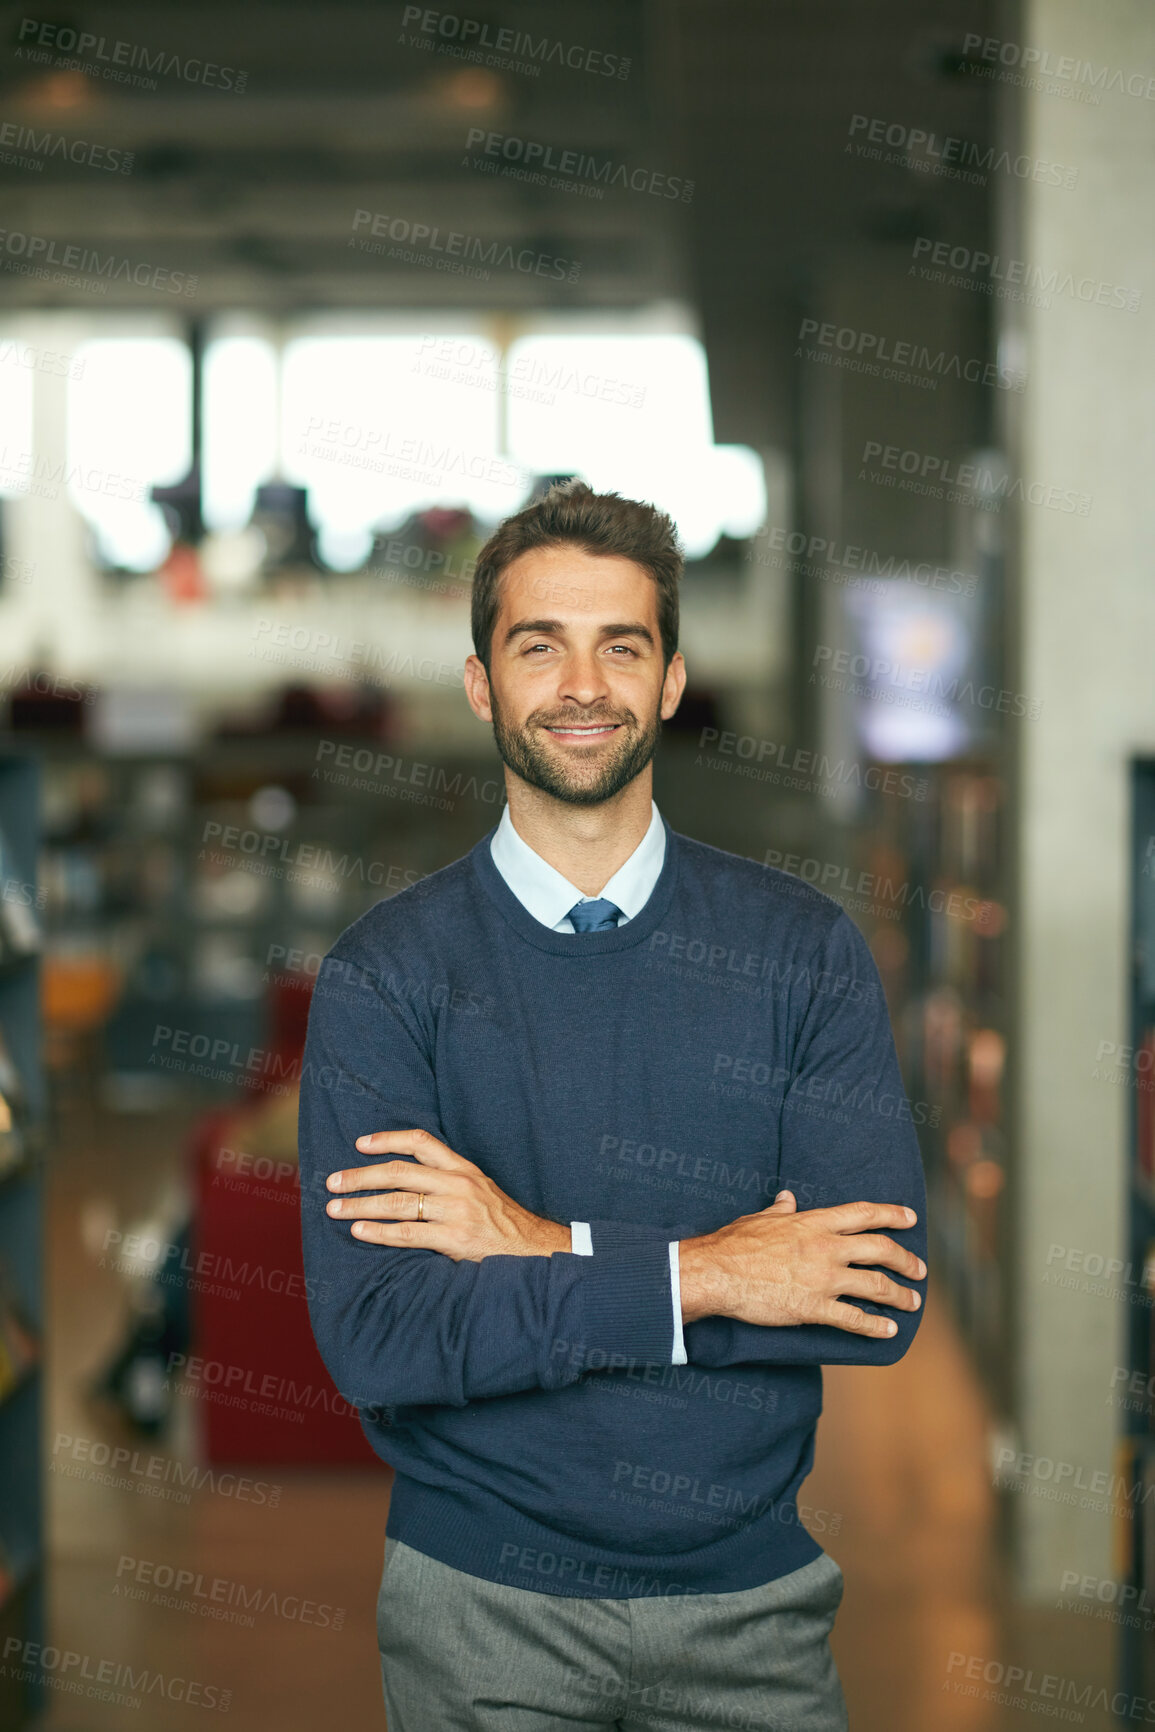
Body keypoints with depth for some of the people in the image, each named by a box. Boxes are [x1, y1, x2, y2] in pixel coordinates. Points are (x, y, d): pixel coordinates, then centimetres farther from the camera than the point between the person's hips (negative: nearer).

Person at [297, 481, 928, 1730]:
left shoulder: (802, 948, -2)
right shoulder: (385, 972, -6)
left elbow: (884, 1297, -12)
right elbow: (373, 1340, -16)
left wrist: (548, 1246, -17)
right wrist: (700, 1274, -18)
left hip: (749, 1598, 1)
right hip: (482, 1610, -1)